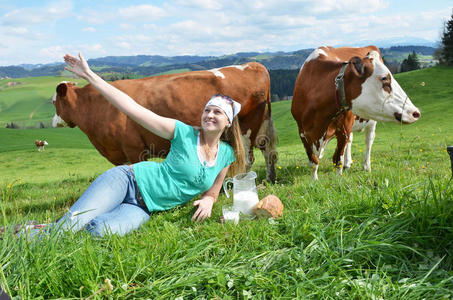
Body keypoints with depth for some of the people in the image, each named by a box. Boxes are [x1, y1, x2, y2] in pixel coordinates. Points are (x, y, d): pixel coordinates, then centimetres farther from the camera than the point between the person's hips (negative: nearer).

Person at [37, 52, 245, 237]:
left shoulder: (227, 155, 6)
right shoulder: (184, 133, -4)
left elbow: (211, 192, 21)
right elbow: (133, 109, -8)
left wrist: (207, 201, -6)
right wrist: (89, 75, -13)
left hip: (143, 209, 2)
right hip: (128, 179, -2)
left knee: (100, 230, -28)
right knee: (73, 223, -26)